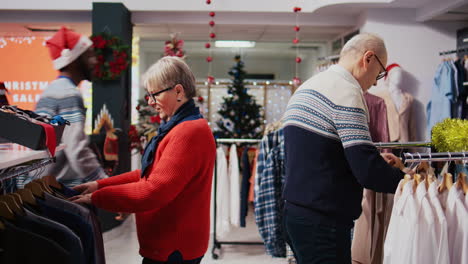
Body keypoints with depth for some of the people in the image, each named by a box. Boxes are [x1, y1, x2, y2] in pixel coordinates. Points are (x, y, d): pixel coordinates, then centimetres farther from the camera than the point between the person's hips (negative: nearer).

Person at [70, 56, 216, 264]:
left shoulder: (190, 132, -22)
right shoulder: (179, 128, 13)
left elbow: (153, 191, -25)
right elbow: (148, 174, 13)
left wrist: (96, 198, -18)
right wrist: (99, 185, 4)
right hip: (168, 243, 10)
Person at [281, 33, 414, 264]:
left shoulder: (306, 87, 15)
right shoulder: (346, 91, -14)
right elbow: (367, 172, -20)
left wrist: (377, 161, 17)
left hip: (295, 211, 10)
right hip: (322, 223, -10)